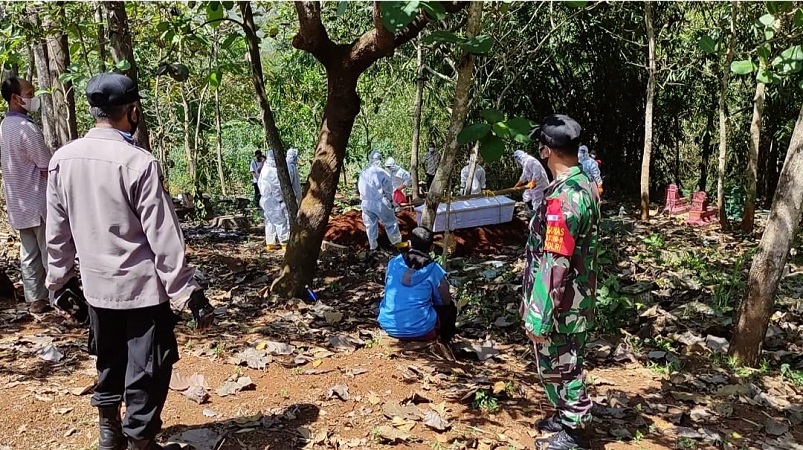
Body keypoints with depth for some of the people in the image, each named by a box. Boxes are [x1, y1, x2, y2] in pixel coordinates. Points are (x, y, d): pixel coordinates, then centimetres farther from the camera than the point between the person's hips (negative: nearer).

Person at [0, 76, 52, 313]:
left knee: (29, 254, 12)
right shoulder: (27, 128, -19)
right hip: (38, 202, -9)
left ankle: (35, 299, 19)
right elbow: (47, 169, -19)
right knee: (51, 254, -1)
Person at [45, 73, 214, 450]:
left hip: (96, 285, 7)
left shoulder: (61, 160, -2)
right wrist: (188, 292, -13)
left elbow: (57, 232, 6)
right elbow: (163, 237, -19)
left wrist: (58, 278, 19)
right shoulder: (137, 162, -20)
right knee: (148, 373, 8)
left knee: (108, 363, 24)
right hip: (142, 286, -6)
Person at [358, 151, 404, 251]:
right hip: (380, 202, -4)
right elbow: (388, 189, -9)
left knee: (370, 224, 15)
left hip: (366, 202, 5)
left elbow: (360, 188, 10)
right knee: (390, 222, 10)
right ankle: (397, 242, 19)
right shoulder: (381, 172, -16)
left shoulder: (363, 173, 0)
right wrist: (390, 200, 7)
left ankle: (372, 245, 22)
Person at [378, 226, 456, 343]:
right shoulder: (434, 270, -7)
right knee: (450, 308, 24)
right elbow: (445, 302, 4)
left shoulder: (393, 262, 2)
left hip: (388, 326, 3)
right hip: (420, 331, -3)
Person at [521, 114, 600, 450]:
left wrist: (539, 319, -21)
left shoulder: (562, 198, -28)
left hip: (560, 305, -9)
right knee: (566, 365, 23)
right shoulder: (585, 185, 3)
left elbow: (554, 267, -27)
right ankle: (567, 417, 41)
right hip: (577, 299, 9)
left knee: (558, 368, 8)